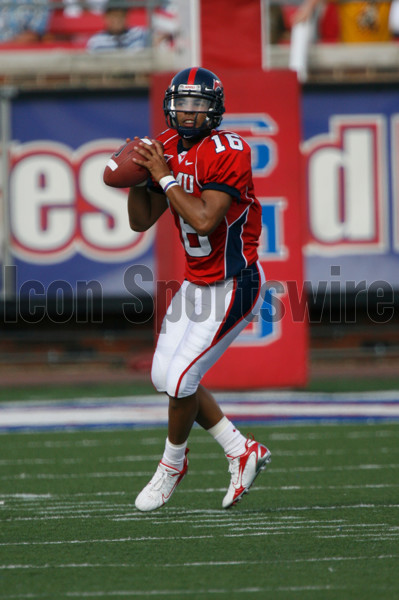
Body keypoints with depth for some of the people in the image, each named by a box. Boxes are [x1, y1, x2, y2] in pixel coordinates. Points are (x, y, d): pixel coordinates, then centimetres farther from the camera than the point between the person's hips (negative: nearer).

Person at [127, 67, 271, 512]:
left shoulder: (226, 153, -20)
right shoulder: (168, 149, 4)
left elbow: (204, 220, -29)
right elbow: (141, 221, 7)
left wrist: (164, 176, -24)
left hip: (231, 286, -9)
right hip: (196, 283, 9)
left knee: (181, 379, -9)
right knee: (165, 376, 9)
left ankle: (172, 464, 16)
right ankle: (241, 451, 20)